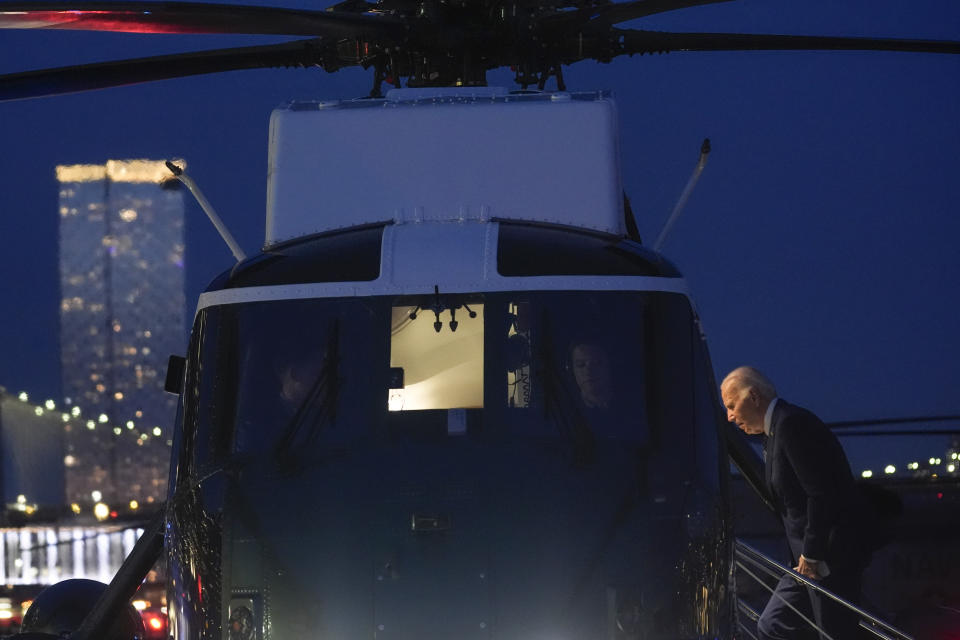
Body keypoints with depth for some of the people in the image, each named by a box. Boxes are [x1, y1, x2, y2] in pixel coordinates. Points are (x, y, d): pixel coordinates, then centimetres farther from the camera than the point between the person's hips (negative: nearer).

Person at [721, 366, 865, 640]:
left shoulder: (792, 423, -14)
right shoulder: (773, 432, 18)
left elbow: (821, 493, -20)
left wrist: (811, 555, -17)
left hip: (830, 555, -11)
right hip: (808, 557, 11)